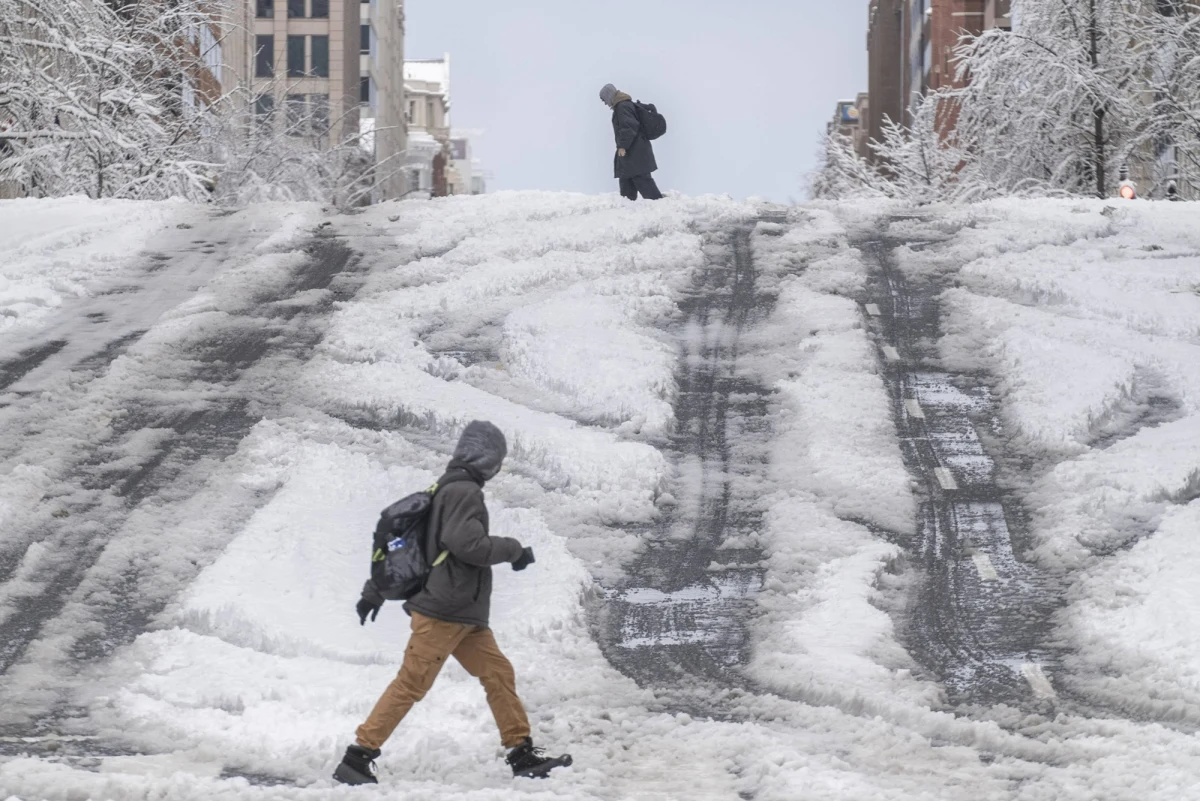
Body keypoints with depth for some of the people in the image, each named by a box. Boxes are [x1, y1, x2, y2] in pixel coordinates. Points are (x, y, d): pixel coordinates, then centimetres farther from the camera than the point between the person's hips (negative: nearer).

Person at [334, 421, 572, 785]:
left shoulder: (447, 489, 17)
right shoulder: (464, 491, -13)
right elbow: (467, 544, -25)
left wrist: (375, 591, 24)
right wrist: (514, 550, -10)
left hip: (464, 615, 10)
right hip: (443, 612, -10)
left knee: (498, 673, 9)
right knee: (410, 685, -9)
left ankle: (522, 754, 11)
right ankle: (357, 758, -8)